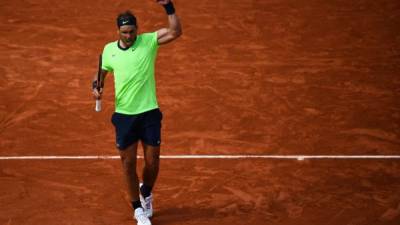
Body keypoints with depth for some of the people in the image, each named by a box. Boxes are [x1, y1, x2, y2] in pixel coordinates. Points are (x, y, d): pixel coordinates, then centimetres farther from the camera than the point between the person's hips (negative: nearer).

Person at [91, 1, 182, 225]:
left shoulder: (148, 41, -5)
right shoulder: (109, 49, 2)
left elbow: (175, 32, -18)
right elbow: (101, 72, 18)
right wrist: (97, 86, -3)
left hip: (149, 113, -1)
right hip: (124, 115, 2)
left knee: (152, 162, 5)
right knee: (128, 163, 6)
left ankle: (146, 193, 37)